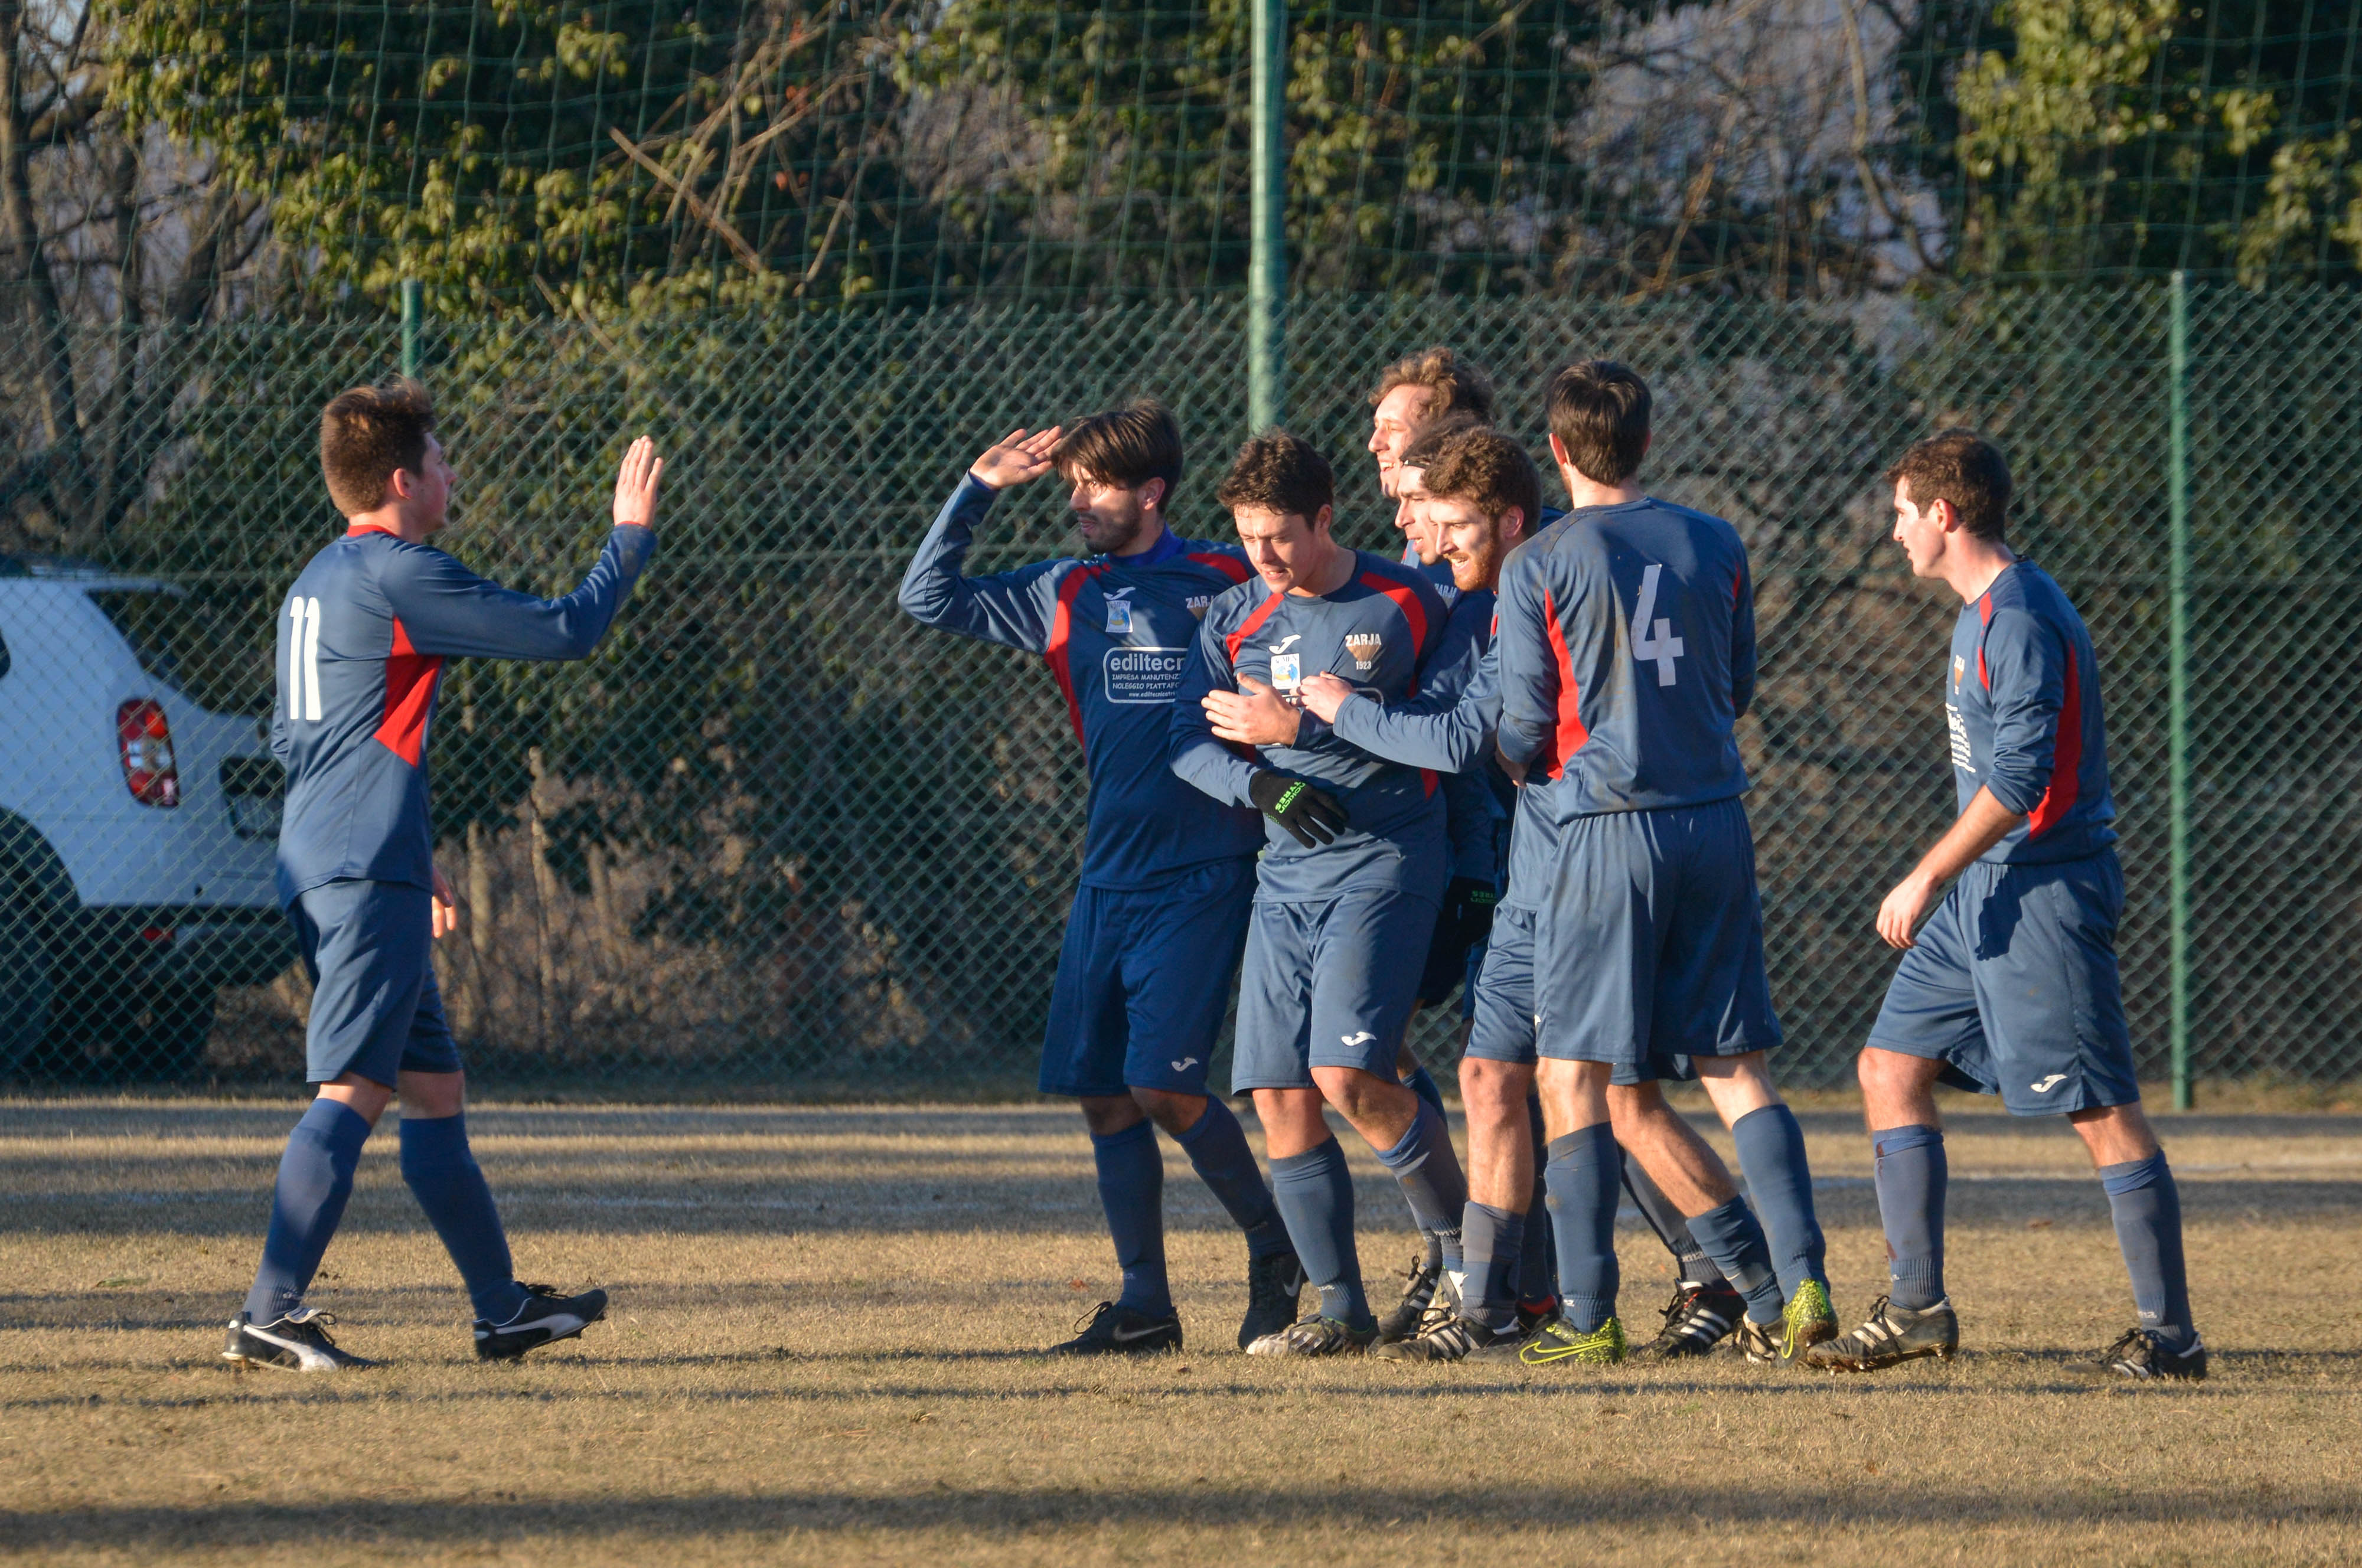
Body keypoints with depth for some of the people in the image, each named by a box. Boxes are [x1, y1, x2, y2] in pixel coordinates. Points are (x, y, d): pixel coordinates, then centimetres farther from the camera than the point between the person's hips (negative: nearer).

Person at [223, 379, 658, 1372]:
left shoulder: (316, 583, 19)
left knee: (435, 1089, 15)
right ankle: (269, 1317, -21)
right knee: (354, 1092, -14)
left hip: (318, 871, 10)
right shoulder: (399, 575, -10)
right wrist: (632, 535, 9)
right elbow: (566, 631, -7)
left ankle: (503, 1310, 22)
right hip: (369, 878, -10)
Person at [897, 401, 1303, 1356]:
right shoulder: (1067, 595, 12)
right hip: (1107, 880, 5)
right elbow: (931, 600, 14)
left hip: (1203, 878, -5)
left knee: (1162, 1086, -13)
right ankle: (1144, 1305, 11)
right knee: (1101, 1095, 2)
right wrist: (979, 489, 6)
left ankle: (1279, 1254, 7)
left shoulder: (1228, 584, -1)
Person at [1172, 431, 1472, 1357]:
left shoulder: (1407, 605, -3)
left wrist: (1301, 726, -8)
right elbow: (1189, 743, 7)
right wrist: (1263, 786, -15)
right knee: (1280, 1098, -1)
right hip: (1286, 876, 5)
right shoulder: (1234, 621, 11)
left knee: (1347, 1076, -19)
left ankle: (1465, 1252, -1)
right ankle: (1341, 1309, 9)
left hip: (1386, 863, -5)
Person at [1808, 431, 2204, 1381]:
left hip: (2043, 892, -11)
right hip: (1986, 895, 11)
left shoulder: (2020, 619, -17)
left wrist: (1928, 879, -20)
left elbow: (2020, 776, -23)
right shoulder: (1981, 615, 16)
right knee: (1892, 1066, 9)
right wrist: (1939, 884, 24)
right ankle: (1917, 1308, 11)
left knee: (2100, 1108, -8)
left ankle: (2170, 1335, -4)